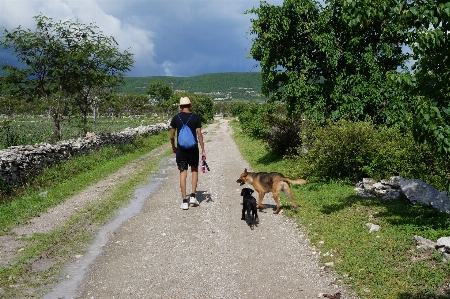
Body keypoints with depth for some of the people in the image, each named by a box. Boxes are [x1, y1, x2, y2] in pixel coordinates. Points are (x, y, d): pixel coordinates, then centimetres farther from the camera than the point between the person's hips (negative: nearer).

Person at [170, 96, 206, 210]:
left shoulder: (176, 118, 0)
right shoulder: (196, 117, -3)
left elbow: (172, 136, 3)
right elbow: (199, 135, -6)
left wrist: (173, 147, 20)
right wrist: (203, 150, -1)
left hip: (181, 149, 0)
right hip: (193, 149, 0)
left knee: (183, 173, 3)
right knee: (194, 170, 19)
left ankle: (185, 201, 3)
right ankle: (193, 196, 11)